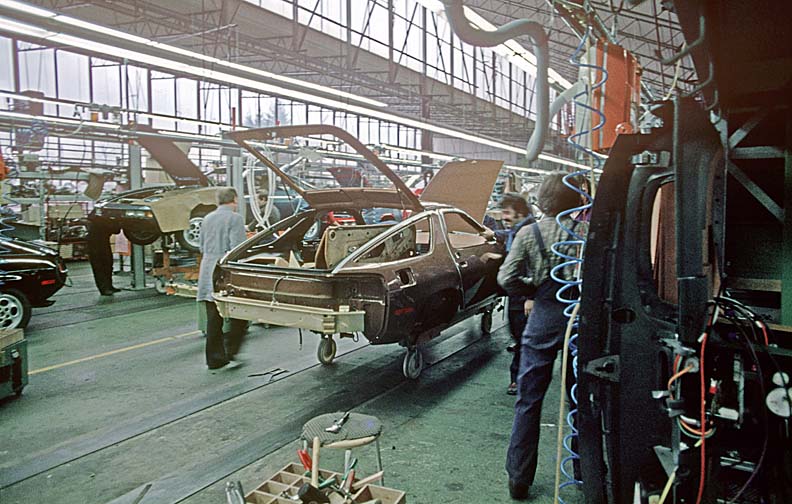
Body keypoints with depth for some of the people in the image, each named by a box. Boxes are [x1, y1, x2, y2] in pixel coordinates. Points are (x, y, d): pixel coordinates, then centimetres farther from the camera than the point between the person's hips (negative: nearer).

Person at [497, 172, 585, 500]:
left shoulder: (529, 233, -4)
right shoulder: (586, 231, -4)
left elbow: (506, 279, -8)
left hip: (544, 319, -1)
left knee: (528, 402, 8)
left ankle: (519, 480, 14)